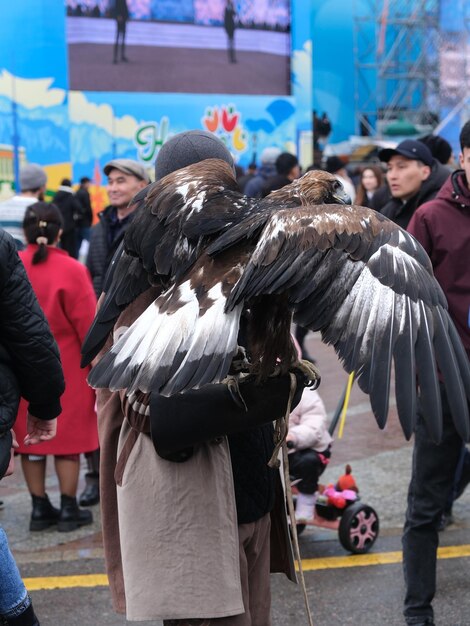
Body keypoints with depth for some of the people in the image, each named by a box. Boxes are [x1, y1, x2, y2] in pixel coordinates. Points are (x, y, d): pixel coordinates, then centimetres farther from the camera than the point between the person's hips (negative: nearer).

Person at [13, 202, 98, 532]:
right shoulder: (72, 271, -13)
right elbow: (88, 325, -11)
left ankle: (40, 508, 17)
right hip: (65, 369, -3)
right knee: (68, 435, 7)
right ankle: (69, 510, 11)